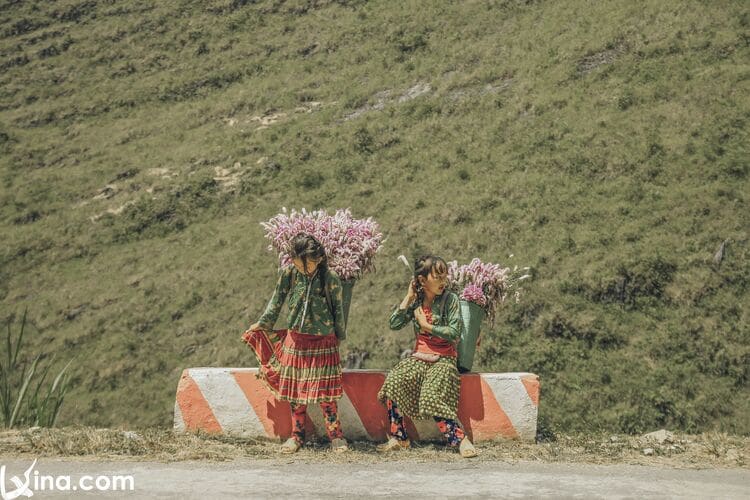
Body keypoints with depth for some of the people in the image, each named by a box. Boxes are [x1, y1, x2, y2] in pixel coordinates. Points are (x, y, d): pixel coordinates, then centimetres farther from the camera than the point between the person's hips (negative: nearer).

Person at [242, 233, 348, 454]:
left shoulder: (330, 278, -12)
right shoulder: (288, 273, -6)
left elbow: (338, 309, 1)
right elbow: (276, 301, 7)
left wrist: (340, 336, 9)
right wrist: (262, 324, 15)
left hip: (323, 342, -2)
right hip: (295, 340, 2)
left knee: (325, 390, 0)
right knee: (295, 389, 8)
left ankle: (335, 434, 12)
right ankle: (297, 434, 19)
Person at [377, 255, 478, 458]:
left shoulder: (450, 300, -7)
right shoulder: (416, 301, 5)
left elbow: (454, 333, -14)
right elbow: (394, 324, -2)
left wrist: (427, 326, -9)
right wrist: (408, 298, -5)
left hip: (443, 358, -4)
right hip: (419, 356, 4)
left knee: (433, 396, -28)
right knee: (392, 384, -19)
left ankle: (460, 439, -16)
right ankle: (398, 438, -7)